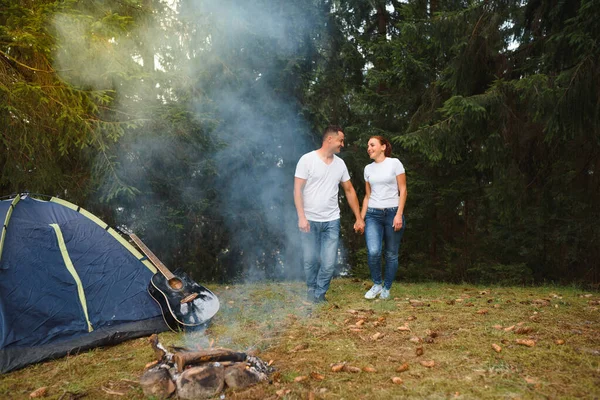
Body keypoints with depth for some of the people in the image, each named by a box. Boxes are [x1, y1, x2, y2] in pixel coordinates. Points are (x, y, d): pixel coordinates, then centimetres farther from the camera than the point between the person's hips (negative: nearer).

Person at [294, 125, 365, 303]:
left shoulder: (340, 163, 8)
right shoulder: (307, 159, -7)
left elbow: (349, 190, 14)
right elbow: (297, 189, -9)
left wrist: (359, 218, 12)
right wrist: (301, 217, -17)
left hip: (332, 221, 4)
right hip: (310, 220, -3)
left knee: (329, 263, -3)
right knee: (311, 260, 4)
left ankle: (318, 294, 17)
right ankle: (312, 290, 28)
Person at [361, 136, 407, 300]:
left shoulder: (394, 163, 0)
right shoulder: (368, 169, 12)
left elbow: (403, 191, -2)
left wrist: (399, 214, -11)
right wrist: (361, 218, 9)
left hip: (392, 213, -2)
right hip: (373, 214, 2)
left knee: (391, 254, 3)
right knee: (373, 251, -16)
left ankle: (386, 288, 20)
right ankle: (377, 284, 7)